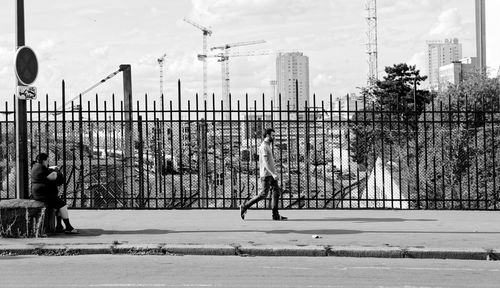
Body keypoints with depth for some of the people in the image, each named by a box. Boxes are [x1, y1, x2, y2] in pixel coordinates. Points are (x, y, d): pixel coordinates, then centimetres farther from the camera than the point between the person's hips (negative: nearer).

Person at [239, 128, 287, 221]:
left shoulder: (267, 146, 17)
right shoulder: (263, 147, -15)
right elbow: (265, 162, -23)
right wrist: (274, 174, -29)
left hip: (271, 174, 10)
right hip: (266, 175, -10)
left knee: (277, 191, 1)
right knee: (263, 195, -7)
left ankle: (276, 215, 0)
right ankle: (245, 206, 4)